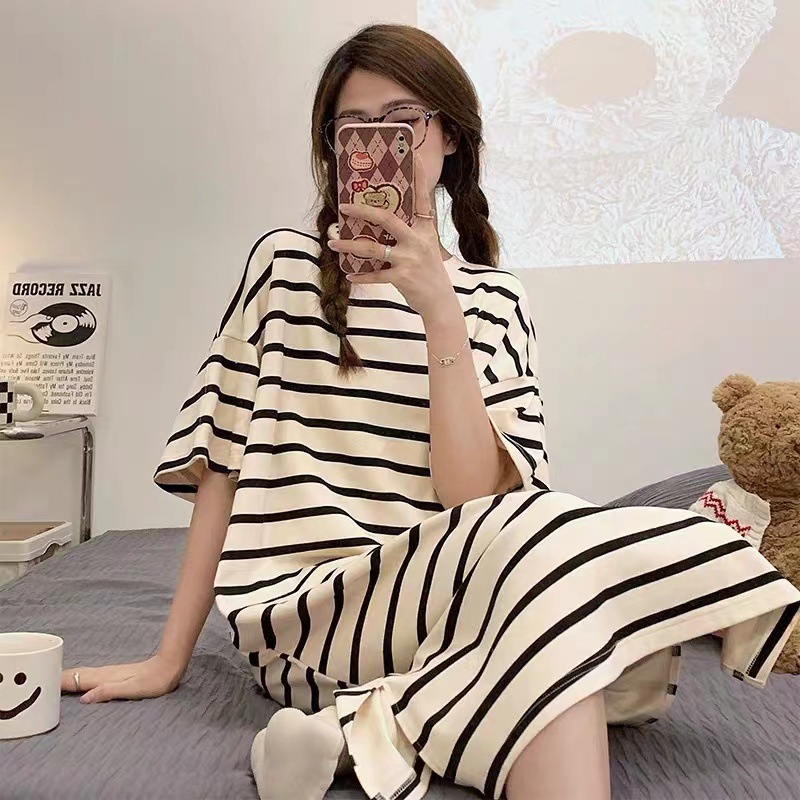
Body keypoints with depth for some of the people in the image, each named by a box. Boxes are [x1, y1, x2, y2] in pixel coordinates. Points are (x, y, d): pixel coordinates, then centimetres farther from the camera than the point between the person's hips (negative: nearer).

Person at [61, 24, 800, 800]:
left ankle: (367, 728, -22)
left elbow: (476, 496, -7)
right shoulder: (284, 263, 4)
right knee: (540, 541, -31)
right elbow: (222, 460, 2)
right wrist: (169, 659, 0)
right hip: (300, 606, -4)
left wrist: (439, 312, -16)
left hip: (431, 596, 4)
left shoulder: (492, 297, 7)